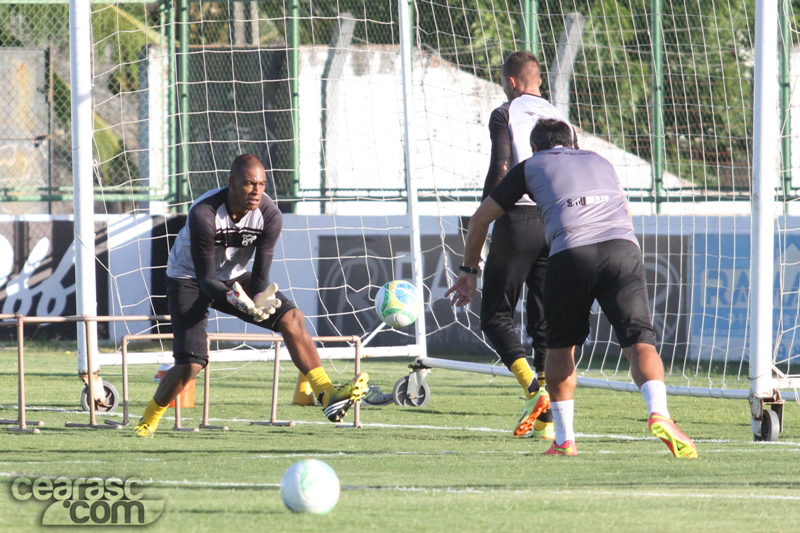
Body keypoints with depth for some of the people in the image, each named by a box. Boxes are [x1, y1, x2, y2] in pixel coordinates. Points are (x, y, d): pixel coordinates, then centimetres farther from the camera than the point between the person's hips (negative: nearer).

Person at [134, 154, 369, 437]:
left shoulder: (269, 215, -19)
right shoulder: (203, 214, -32)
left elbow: (261, 274, -15)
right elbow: (206, 279, -30)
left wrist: (261, 299, -38)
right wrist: (233, 297, -49)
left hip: (234, 278, 5)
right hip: (188, 279, -5)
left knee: (292, 317, -16)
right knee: (190, 363, -18)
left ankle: (326, 394, -17)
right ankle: (147, 422, 6)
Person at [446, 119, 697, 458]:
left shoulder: (531, 167, 26)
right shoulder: (599, 162, 34)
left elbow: (481, 218, 32)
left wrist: (469, 271, 44)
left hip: (570, 253, -2)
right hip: (624, 247, 2)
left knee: (560, 347, 19)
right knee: (640, 342, -6)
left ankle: (564, 440, 20)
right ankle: (659, 414, -32)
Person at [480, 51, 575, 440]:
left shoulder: (505, 115, 0)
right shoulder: (559, 119, 16)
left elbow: (500, 170, -11)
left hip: (518, 217, -5)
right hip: (556, 223, 5)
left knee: (496, 316, 2)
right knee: (545, 321, 8)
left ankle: (532, 387, -20)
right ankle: (546, 418, 1)